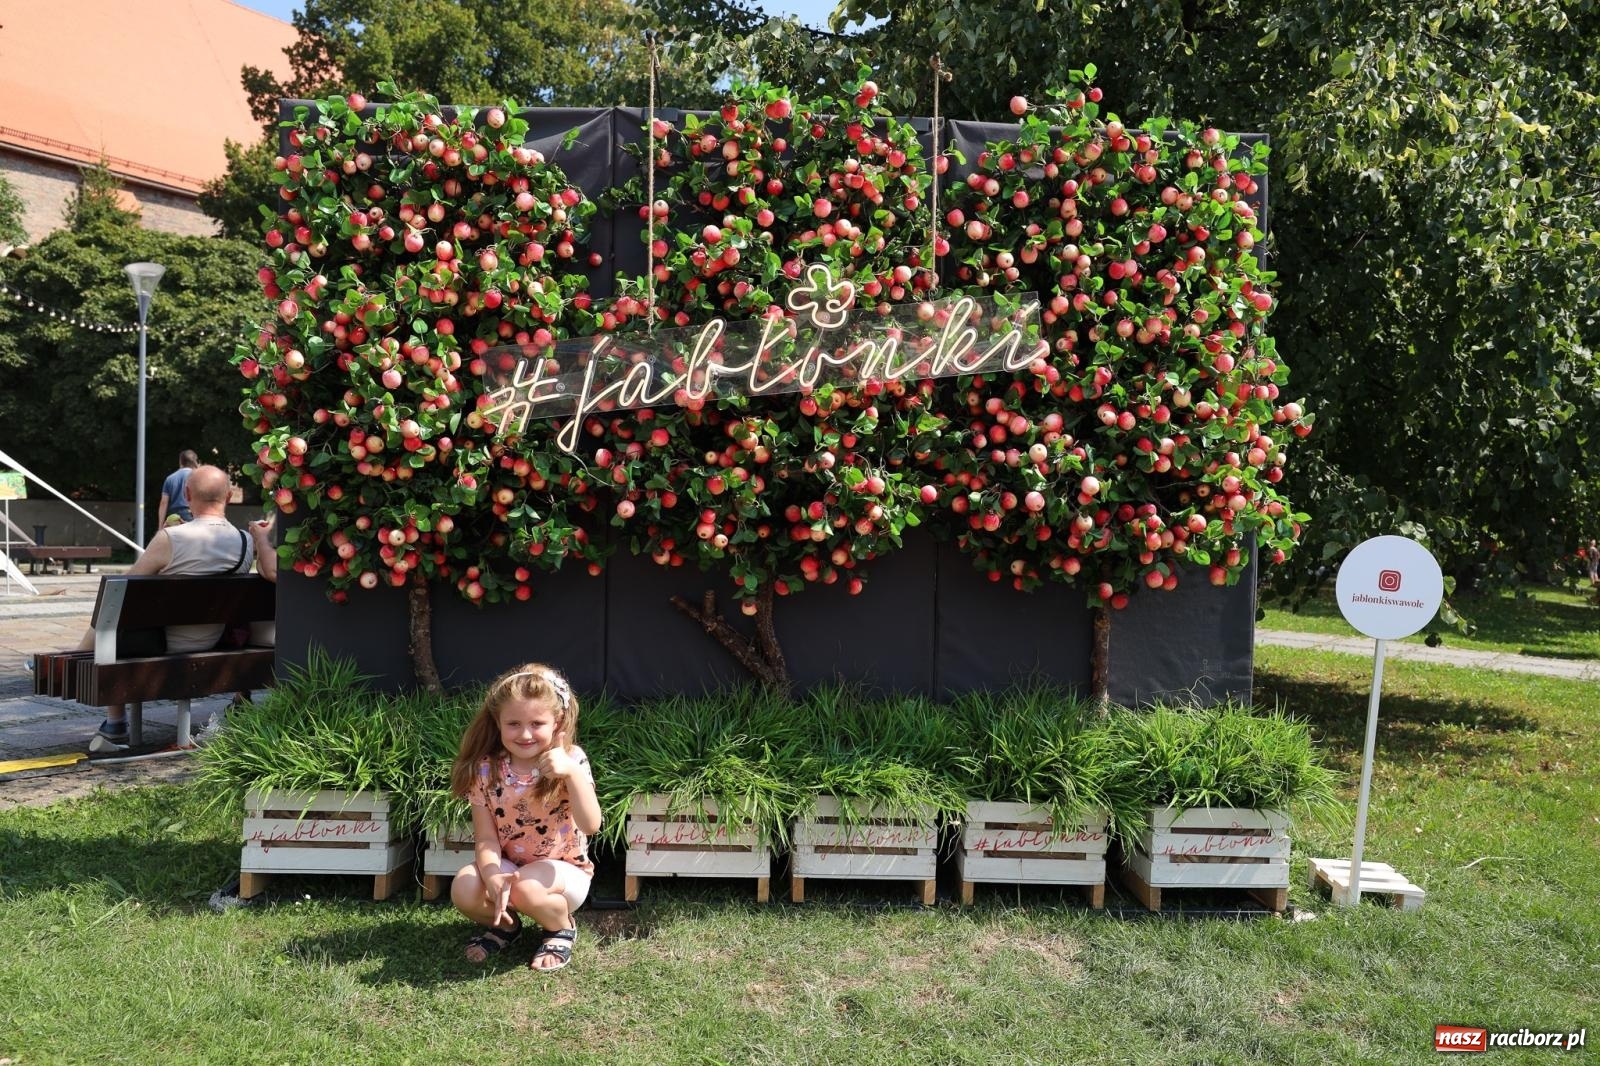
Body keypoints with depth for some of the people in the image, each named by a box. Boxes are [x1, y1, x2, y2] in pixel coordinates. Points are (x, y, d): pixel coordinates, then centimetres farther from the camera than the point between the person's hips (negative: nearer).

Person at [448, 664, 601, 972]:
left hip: (563, 870, -3)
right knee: (463, 888, -25)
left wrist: (572, 772, -38)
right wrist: (492, 875, -32)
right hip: (507, 865, 3)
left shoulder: (572, 760, -16)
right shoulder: (485, 769, -10)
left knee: (526, 887, -34)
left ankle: (561, 927, 2)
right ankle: (505, 924, 10)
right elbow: (486, 838, -10)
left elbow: (591, 826, -25)